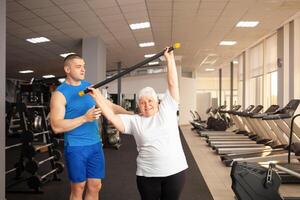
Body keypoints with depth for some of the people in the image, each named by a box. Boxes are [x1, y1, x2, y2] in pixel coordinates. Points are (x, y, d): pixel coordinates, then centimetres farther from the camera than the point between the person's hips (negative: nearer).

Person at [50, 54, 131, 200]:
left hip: (95, 144, 5)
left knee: (95, 186, 11)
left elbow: (110, 105, 13)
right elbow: (56, 126, -17)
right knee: (78, 188, 8)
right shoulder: (60, 93, -10)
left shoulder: (90, 87, 8)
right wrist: (84, 118, -24)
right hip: (76, 147, -5)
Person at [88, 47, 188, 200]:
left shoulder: (167, 109, 2)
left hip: (175, 171, -1)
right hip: (148, 174, 1)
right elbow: (112, 117, -2)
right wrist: (97, 97, -7)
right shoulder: (134, 121, 4)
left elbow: (172, 84, -1)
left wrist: (169, 58, -1)